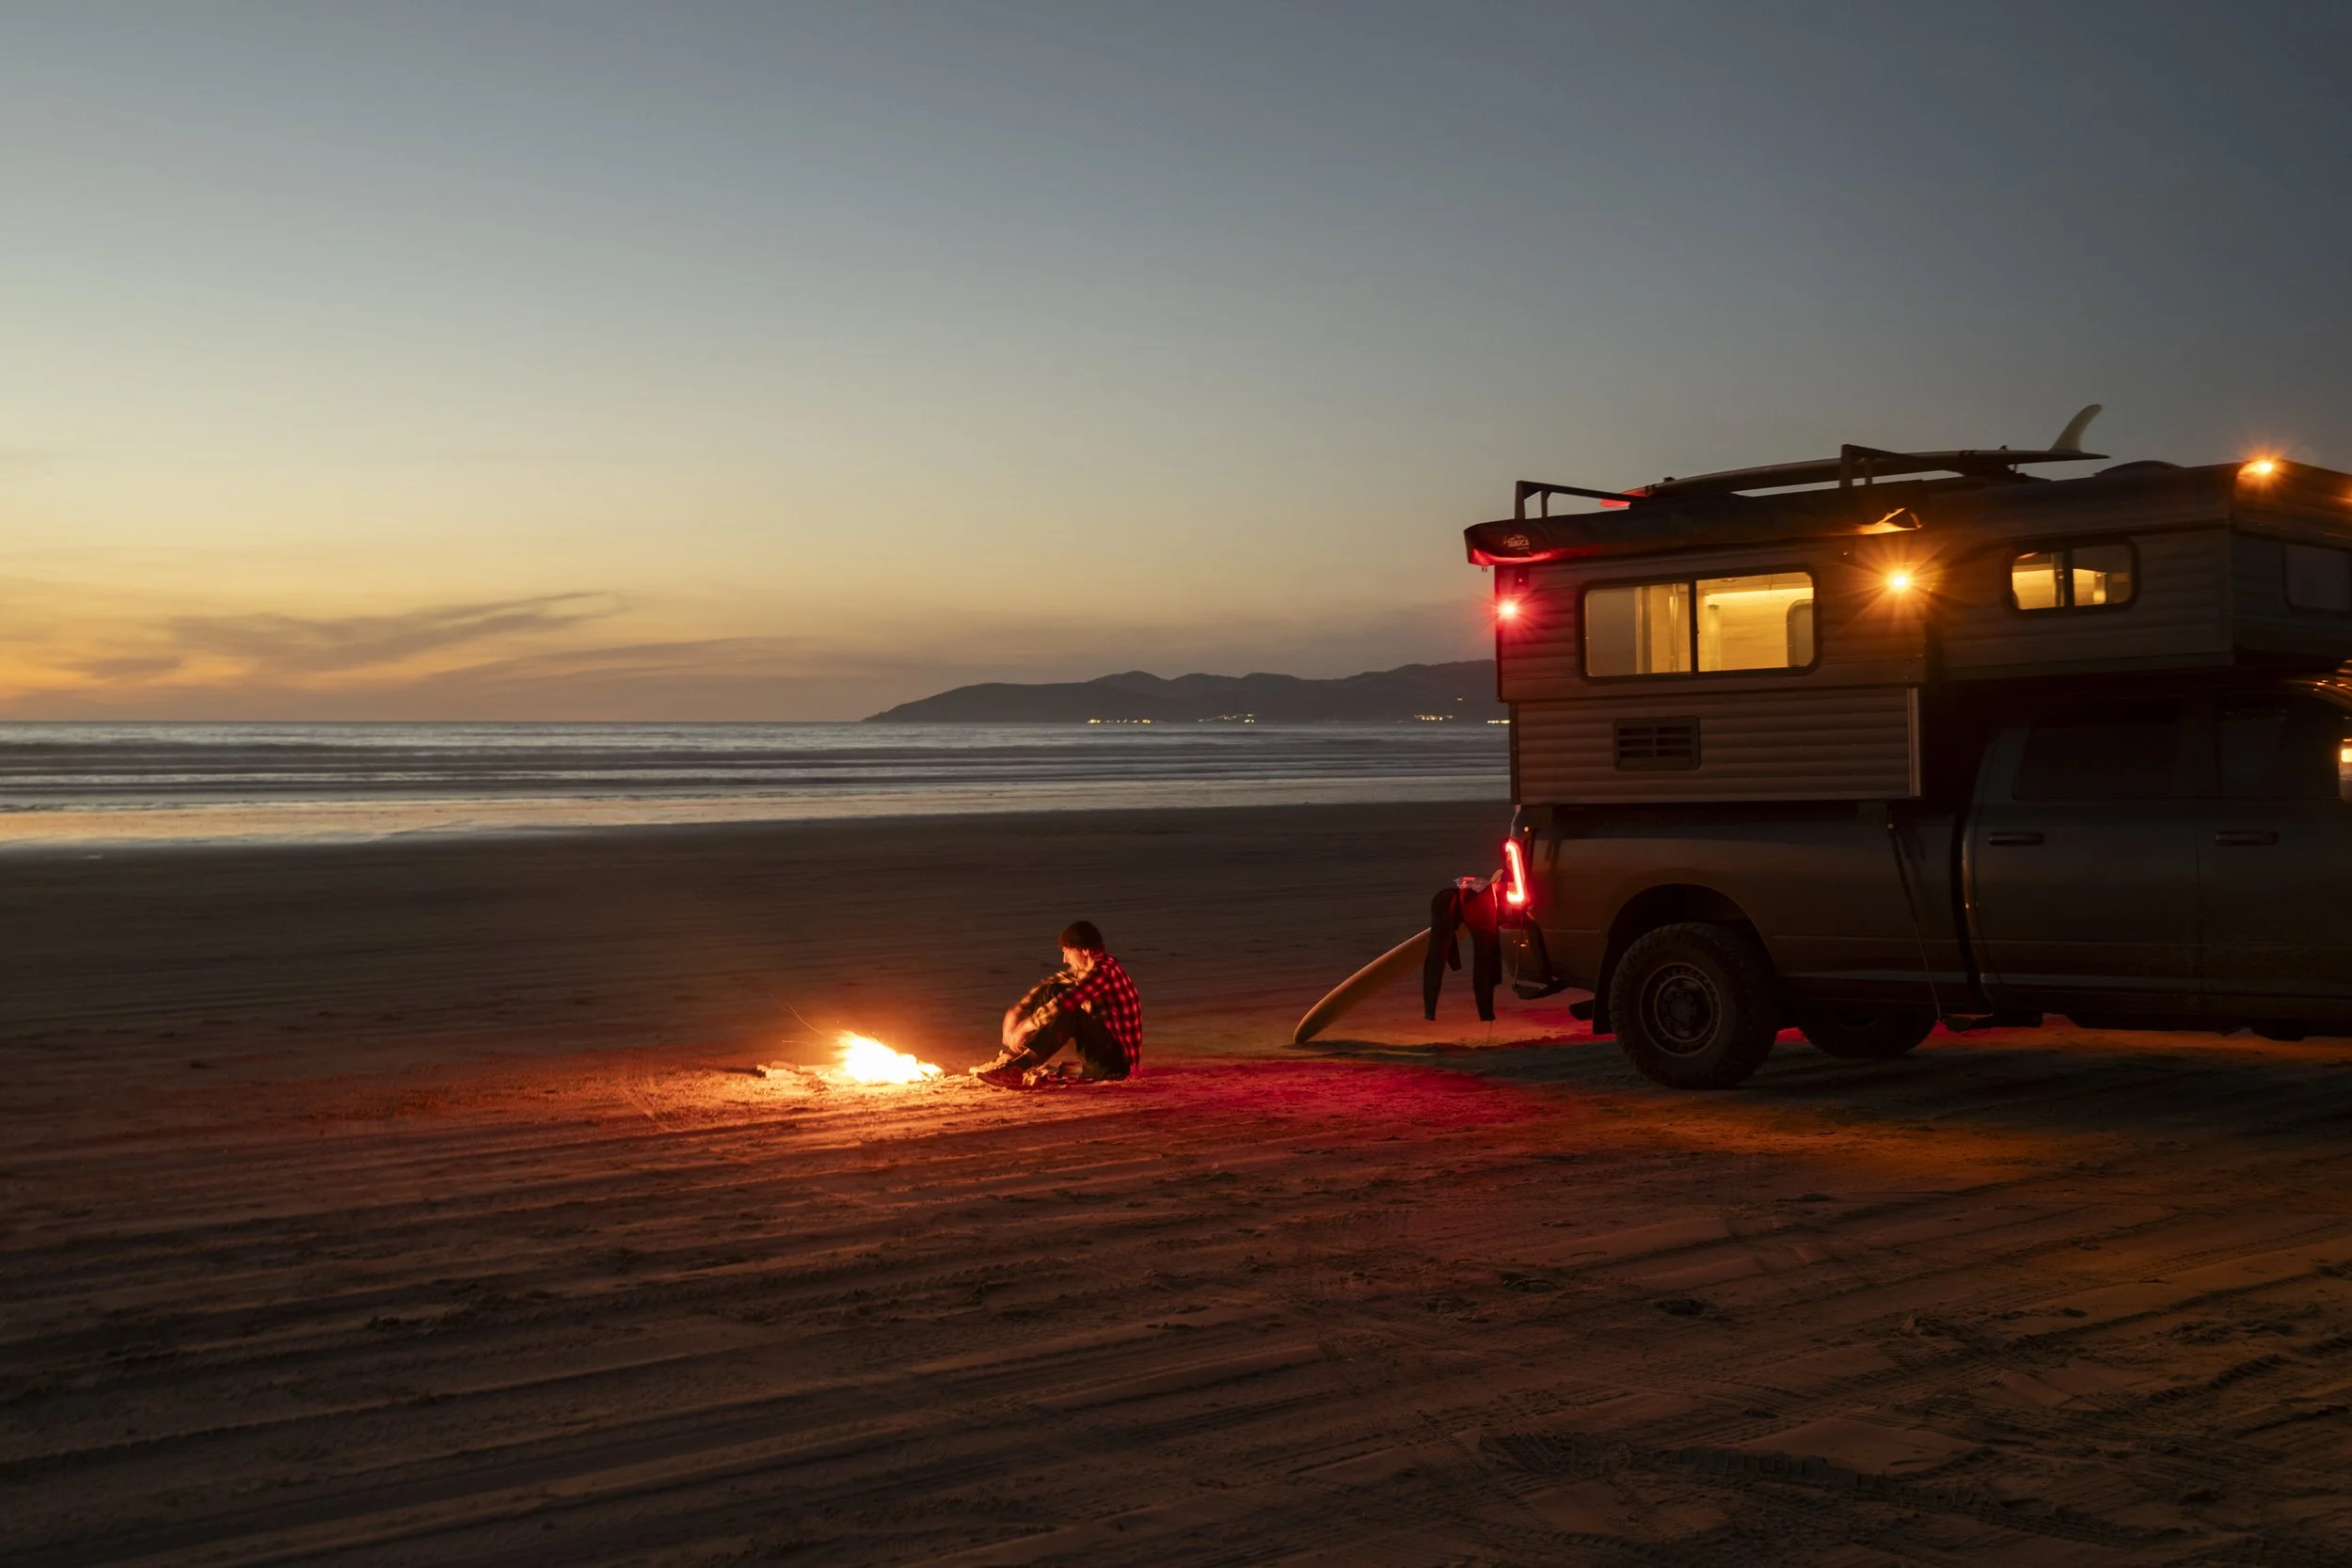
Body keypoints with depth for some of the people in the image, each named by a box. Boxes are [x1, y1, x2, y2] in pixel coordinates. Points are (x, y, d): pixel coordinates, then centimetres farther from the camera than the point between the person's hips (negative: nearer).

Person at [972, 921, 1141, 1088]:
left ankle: (1017, 1068, -29)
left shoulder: (1104, 971, -22)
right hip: (1101, 1053, 9)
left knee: (1066, 1012, -28)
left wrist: (1024, 1027, -23)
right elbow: (1049, 983, 10)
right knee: (1050, 993, 5)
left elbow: (1065, 1002, -29)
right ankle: (1008, 1057, -1)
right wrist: (1016, 1011, -3)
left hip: (1117, 1060, -9)